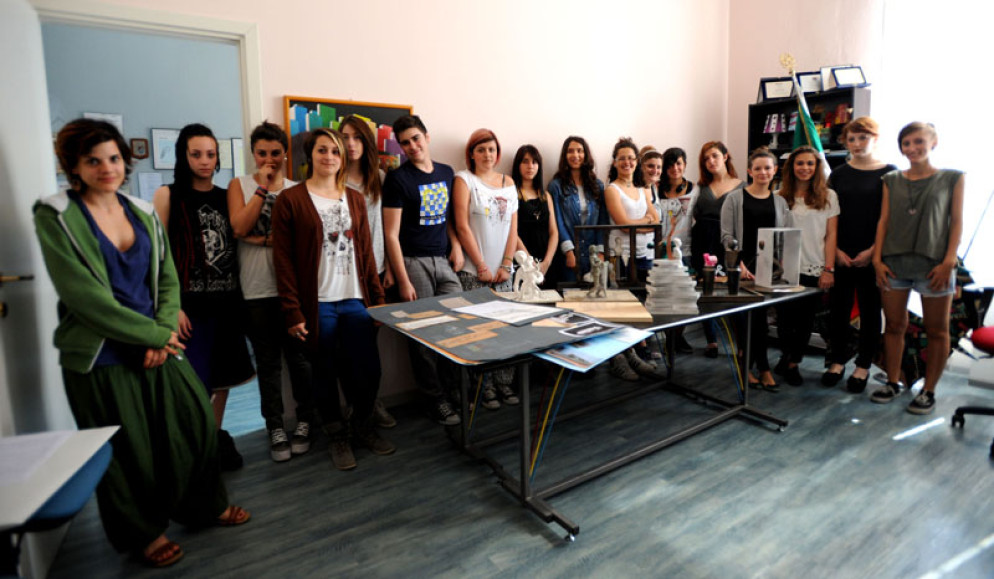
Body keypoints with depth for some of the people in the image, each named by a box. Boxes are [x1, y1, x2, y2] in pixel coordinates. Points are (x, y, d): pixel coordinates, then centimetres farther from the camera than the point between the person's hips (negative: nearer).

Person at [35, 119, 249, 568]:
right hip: (101, 356, -4)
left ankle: (203, 504, 30)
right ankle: (142, 532, 30)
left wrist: (162, 332, -10)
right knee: (126, 448, 7)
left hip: (157, 345, 4)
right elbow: (82, 295, -16)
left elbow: (168, 278, 6)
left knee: (196, 421, 7)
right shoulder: (56, 217, -8)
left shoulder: (143, 213, 7)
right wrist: (155, 335, -16)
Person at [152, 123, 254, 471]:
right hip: (191, 302, -4)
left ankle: (217, 436, 28)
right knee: (197, 381, -4)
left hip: (228, 299, 4)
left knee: (224, 375, 12)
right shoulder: (168, 196, -1)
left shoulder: (226, 197, 11)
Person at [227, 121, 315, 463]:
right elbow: (240, 228, -9)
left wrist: (263, 240, -12)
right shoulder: (240, 185, 7)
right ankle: (276, 429, 20)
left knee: (298, 355, 5)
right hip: (257, 289, 0)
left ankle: (304, 422, 20)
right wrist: (263, 187, -9)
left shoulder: (296, 189, 8)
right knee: (268, 360, 8)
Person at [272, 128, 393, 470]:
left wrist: (378, 298, 7)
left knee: (369, 370, 3)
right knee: (326, 374, 7)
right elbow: (283, 260, -4)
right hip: (318, 304, -3)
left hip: (355, 300, 4)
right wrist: (293, 312, -9)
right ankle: (338, 436, 28)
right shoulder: (290, 200, -1)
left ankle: (363, 428, 28)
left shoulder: (355, 199, 13)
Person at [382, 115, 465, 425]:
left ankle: (456, 387, 22)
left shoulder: (446, 173, 11)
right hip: (413, 262, -5)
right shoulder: (398, 178, -6)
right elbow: (391, 234, -8)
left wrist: (456, 244, 2)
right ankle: (435, 399, 16)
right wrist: (403, 281, -13)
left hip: (443, 260, 5)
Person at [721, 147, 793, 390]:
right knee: (751, 317, 0)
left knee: (758, 316, 4)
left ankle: (747, 367, 16)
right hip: (743, 268, -3)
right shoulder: (735, 199, 2)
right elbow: (727, 236, -5)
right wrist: (740, 265, -13)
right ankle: (763, 368, 13)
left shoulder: (780, 202, 13)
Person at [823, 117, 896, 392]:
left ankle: (863, 366, 17)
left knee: (870, 309, 6)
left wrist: (872, 251, -11)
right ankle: (837, 360, 18)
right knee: (839, 307, 6)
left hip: (872, 256, -2)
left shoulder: (889, 174, 1)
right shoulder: (838, 175, 8)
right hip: (841, 255, 2)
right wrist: (836, 250, -5)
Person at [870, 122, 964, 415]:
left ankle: (928, 391, 15)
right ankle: (892, 382, 20)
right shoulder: (892, 180, 10)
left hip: (933, 264, -2)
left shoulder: (952, 178, 4)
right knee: (894, 325, 8)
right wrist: (877, 258, 0)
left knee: (937, 330, 4)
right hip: (893, 263, 2)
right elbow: (884, 220, 8)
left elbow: (956, 222, 0)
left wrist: (949, 262, -9)